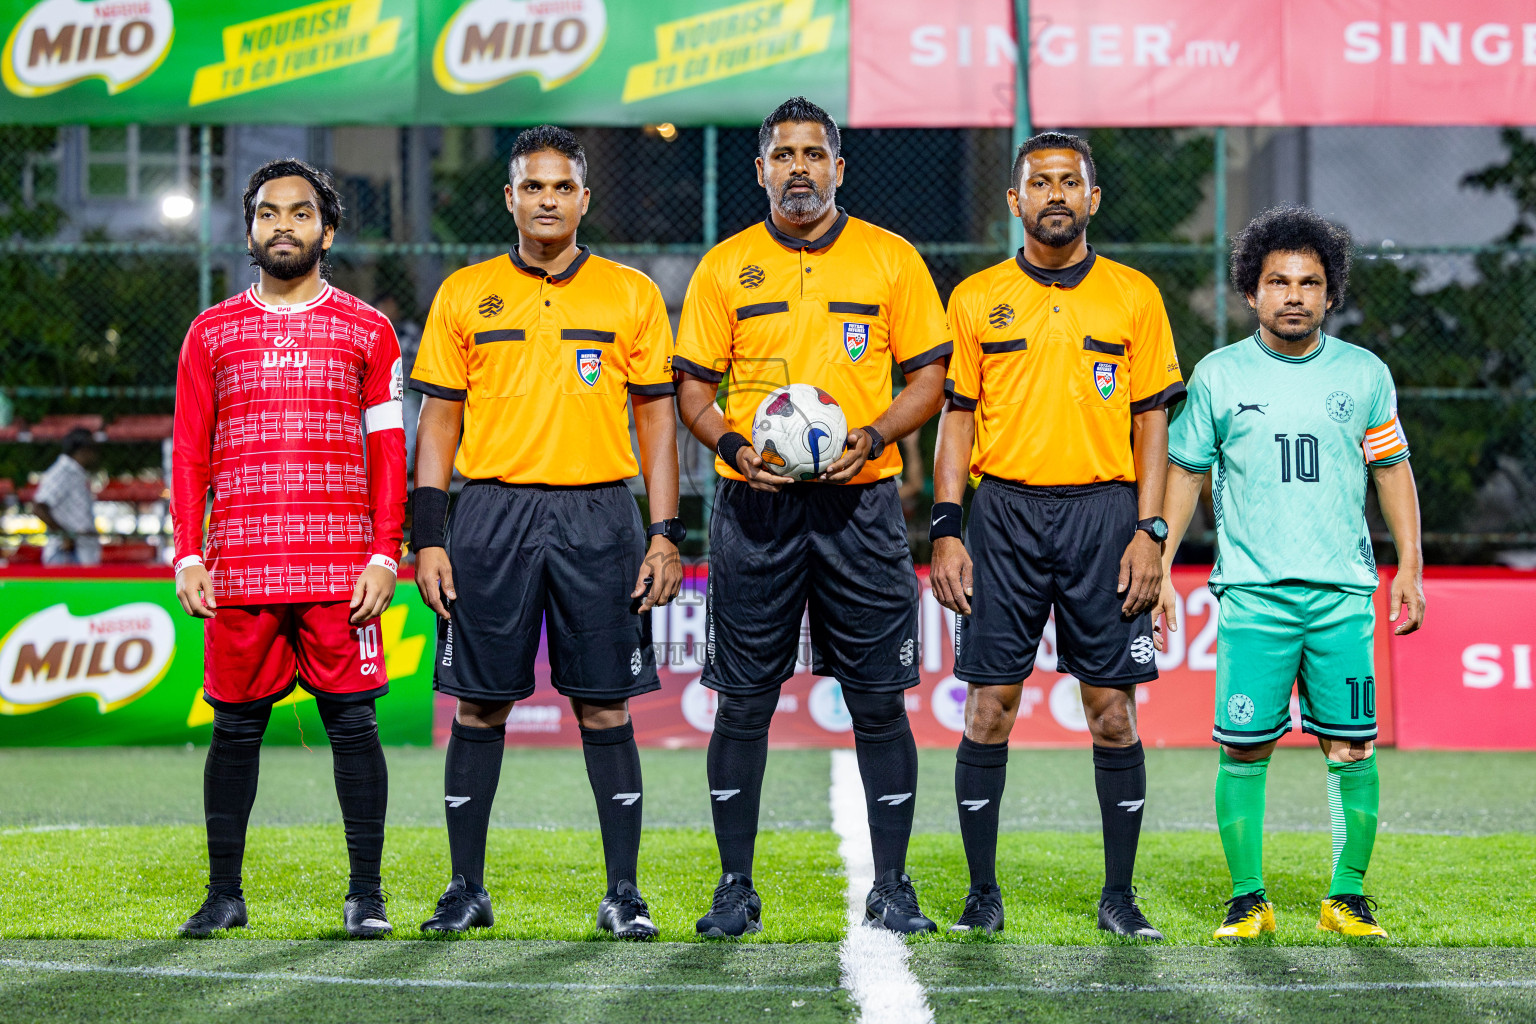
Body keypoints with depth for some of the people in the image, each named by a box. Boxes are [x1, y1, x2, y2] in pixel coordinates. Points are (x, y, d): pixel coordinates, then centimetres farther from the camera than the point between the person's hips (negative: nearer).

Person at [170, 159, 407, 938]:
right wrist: (187, 558, 1)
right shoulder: (211, 333, 12)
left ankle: (365, 894, 3)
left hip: (341, 567, -1)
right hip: (240, 569, 1)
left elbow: (388, 452, 7)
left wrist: (384, 556, -3)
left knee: (353, 722, -3)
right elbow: (189, 453, 10)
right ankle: (224, 893, 12)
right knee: (235, 727, 4)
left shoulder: (367, 332, 9)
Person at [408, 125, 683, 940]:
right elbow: (438, 420, 8)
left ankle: (623, 893, 6)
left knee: (605, 704, 0)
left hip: (598, 514, 0)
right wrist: (427, 537, 0)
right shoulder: (465, 295, 8)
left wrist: (666, 535, 0)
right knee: (479, 703, 2)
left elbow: (656, 417, 8)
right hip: (491, 513, 0)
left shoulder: (631, 295, 8)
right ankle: (466, 888, 11)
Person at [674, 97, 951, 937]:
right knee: (743, 701, 2)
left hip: (859, 500, -1)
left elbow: (928, 376, 6)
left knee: (878, 701, 0)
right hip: (755, 505, 1)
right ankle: (736, 885, 10)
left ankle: (891, 886, 8)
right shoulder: (724, 268, 7)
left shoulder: (891, 260, 6)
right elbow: (694, 386, 9)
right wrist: (731, 444, -10)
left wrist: (875, 436, -11)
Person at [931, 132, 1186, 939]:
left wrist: (1149, 530, -3)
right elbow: (957, 418, 8)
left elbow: (1151, 420, 7)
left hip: (1103, 510, 0)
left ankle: (1119, 896, 8)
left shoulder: (1133, 297, 7)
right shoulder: (977, 299, 7)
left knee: (1113, 710, 0)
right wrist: (945, 531, -1)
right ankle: (982, 892, 8)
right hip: (1004, 511, 0)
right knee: (988, 705, -1)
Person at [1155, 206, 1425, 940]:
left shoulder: (1364, 375, 8)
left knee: (1352, 748, -2)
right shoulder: (1219, 376, 6)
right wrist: (1159, 567, 6)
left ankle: (1348, 896, 8)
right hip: (1251, 594, -1)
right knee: (1244, 747, -3)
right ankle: (1247, 899, 6)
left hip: (1344, 592, 1)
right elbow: (1184, 471, 11)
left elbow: (1391, 468, 15)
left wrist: (1409, 564, 7)